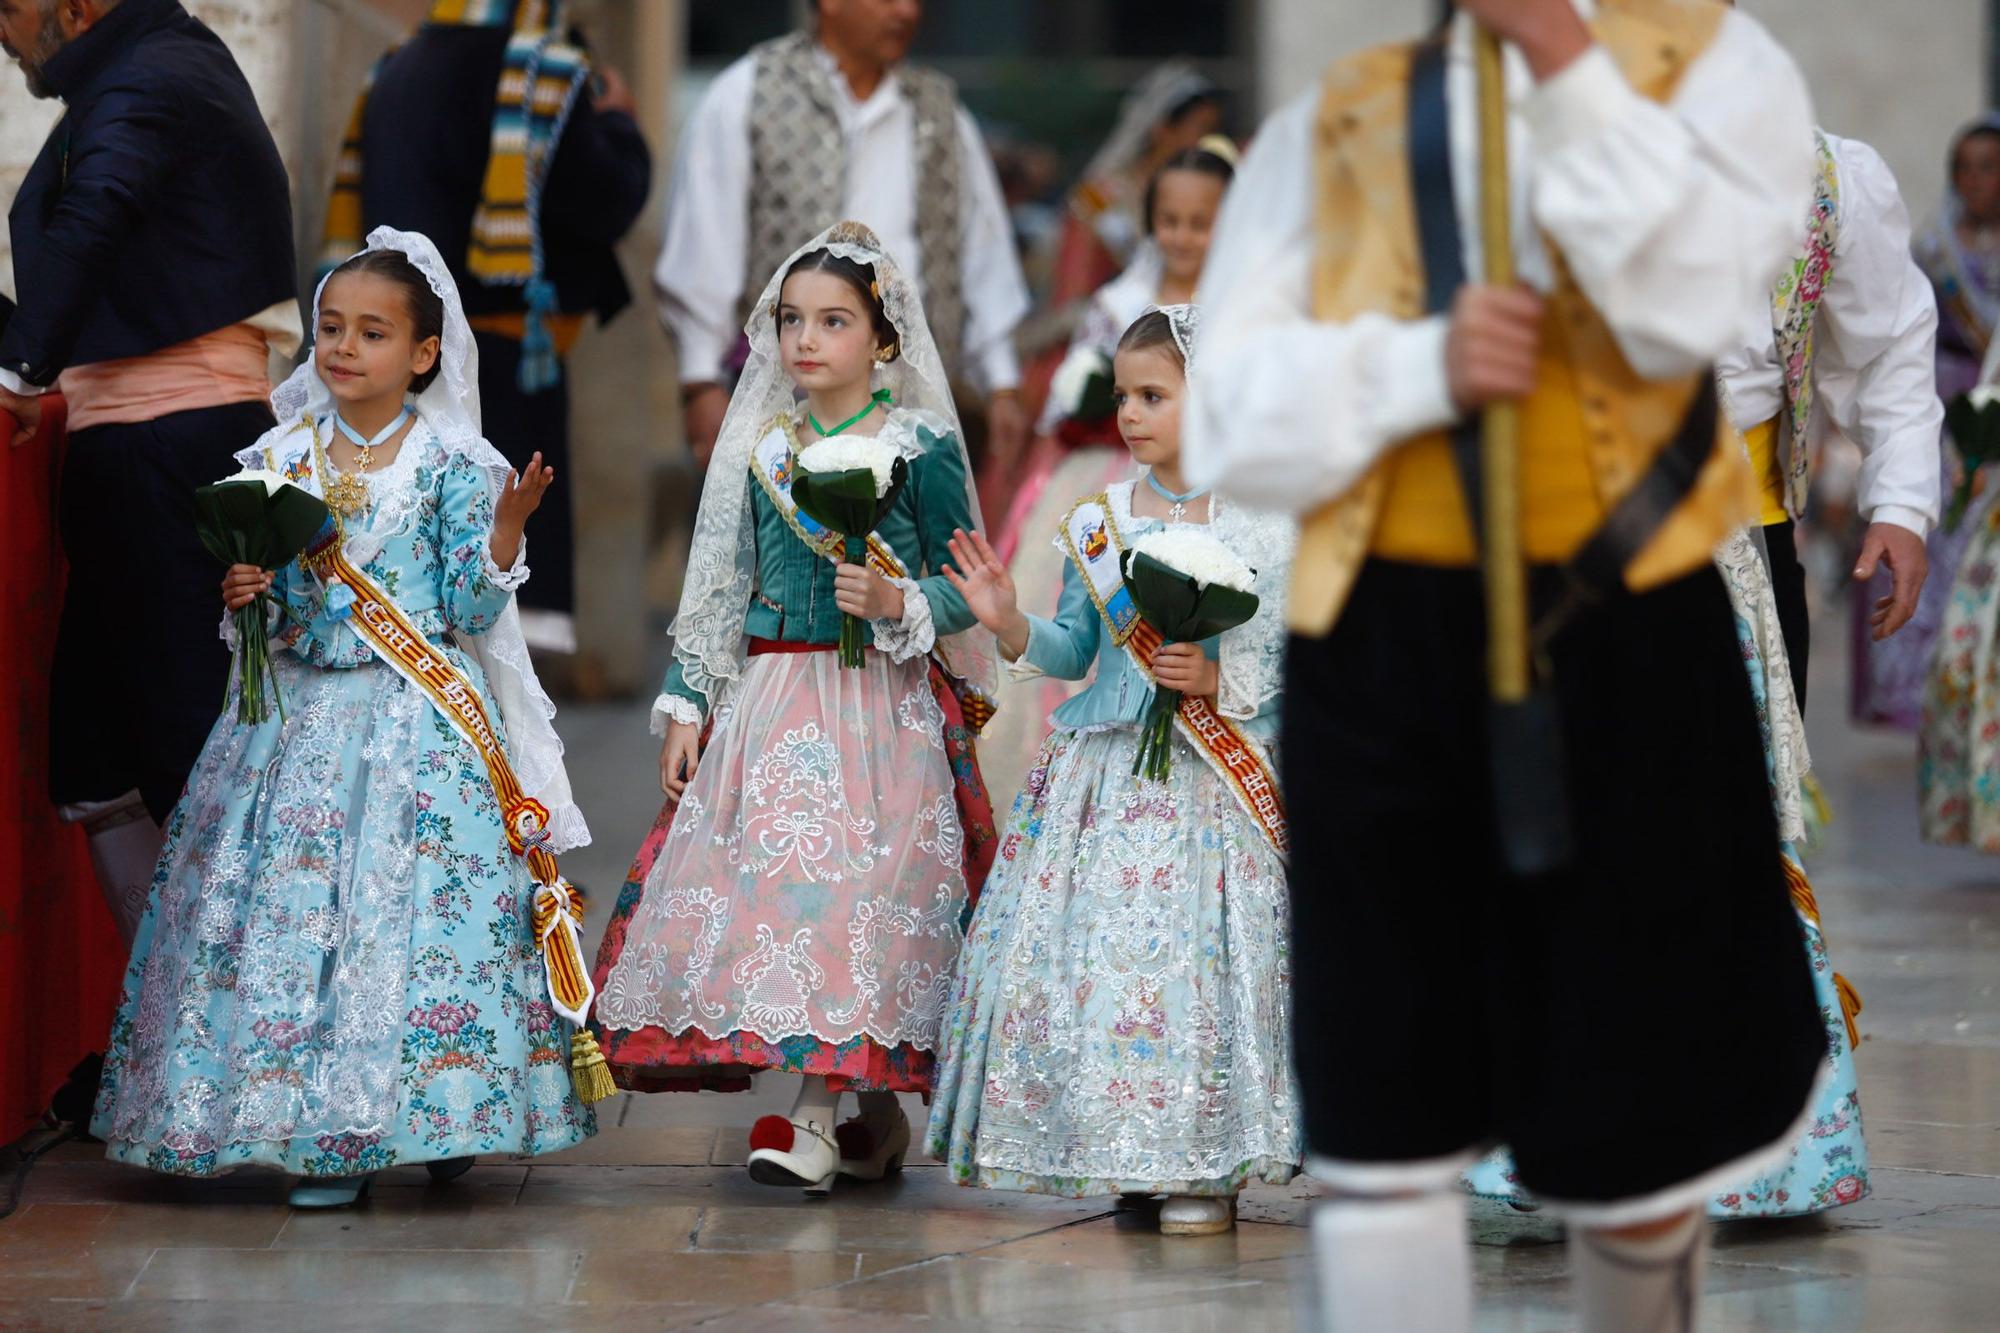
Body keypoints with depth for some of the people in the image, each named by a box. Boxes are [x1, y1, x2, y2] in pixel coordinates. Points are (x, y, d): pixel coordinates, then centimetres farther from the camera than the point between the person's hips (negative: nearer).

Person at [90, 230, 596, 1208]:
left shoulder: (453, 465, -2)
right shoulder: (279, 457, 8)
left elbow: (472, 608, -5)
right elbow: (260, 598, 15)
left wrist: (506, 526, -20)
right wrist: (241, 595, -6)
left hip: (421, 723, -3)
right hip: (301, 716, 3)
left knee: (415, 908, -10)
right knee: (290, 910, -3)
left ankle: (437, 1116, 4)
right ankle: (329, 1141, 2)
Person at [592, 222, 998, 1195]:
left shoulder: (921, 446, -2)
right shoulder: (760, 446, 12)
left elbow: (965, 586, 0)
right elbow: (720, 584, 15)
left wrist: (900, 605, -19)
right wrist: (686, 705, 11)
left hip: (880, 705, -5)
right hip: (768, 704, 5)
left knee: (855, 889, -14)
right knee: (756, 880, 0)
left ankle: (817, 1116, -12)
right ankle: (875, 1115, 10)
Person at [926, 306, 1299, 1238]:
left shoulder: (1268, 526, -4)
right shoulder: (1096, 523, 9)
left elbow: (1293, 665, -3)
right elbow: (1073, 651, 14)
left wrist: (1216, 681, -17)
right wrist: (1012, 626, -4)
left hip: (1213, 779, -4)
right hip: (1103, 771, 4)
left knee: (1195, 956, -8)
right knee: (1080, 950, -2)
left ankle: (1204, 1168, 4)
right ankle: (1124, 1157, 11)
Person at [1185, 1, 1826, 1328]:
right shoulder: (1334, 125, 8)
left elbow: (1684, 304, -15)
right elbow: (1233, 417, 1)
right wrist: (1418, 366, -16)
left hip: (1627, 649, -1)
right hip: (1379, 652, 1)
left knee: (1638, 1138, 8)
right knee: (1383, 1141, -3)